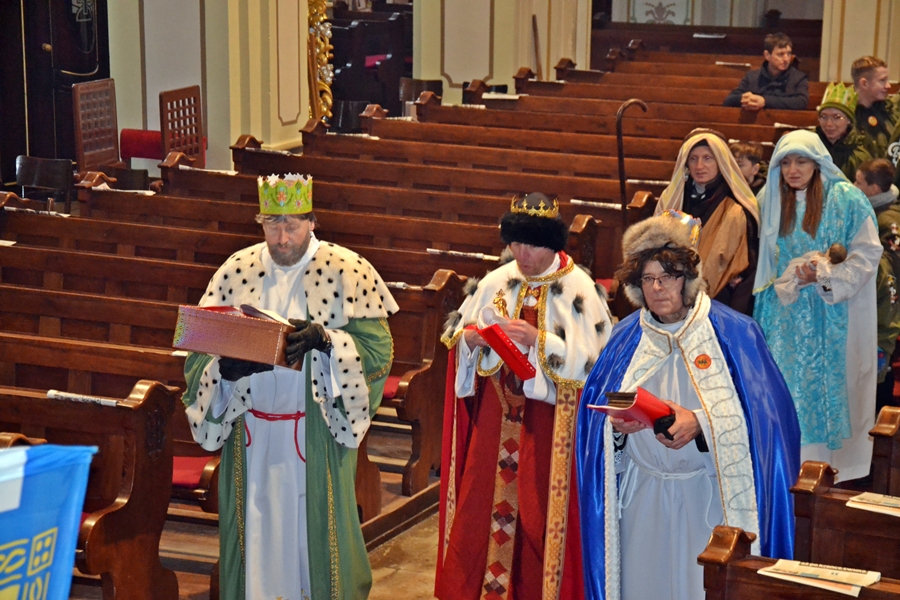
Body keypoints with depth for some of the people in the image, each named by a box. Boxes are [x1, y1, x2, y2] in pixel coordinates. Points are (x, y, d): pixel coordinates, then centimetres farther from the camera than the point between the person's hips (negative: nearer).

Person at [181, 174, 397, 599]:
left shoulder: (347, 271, -6)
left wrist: (324, 339, -25)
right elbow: (202, 348, 2)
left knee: (314, 531, 6)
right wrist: (227, 365, -19)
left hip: (317, 433, -3)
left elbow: (376, 348, -9)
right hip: (251, 432, 3)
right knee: (257, 530, 10)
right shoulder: (237, 271, 2)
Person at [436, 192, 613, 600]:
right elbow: (456, 333, 11)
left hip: (547, 418, -4)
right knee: (483, 499, 6)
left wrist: (539, 340, -23)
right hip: (496, 412, 4)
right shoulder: (496, 283, 5)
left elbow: (589, 358, -14)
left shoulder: (578, 290, -8)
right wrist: (471, 336, -11)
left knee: (539, 503, 2)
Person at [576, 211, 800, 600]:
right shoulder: (627, 336, 5)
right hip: (642, 496, 3)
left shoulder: (733, 333, -7)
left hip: (709, 495, -3)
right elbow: (596, 411, 7)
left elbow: (762, 413, -13)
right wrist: (617, 421, -16)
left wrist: (699, 424, -26)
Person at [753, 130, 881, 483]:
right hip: (784, 314, 4)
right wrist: (779, 282, 2)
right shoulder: (770, 201, 6)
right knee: (786, 380, 6)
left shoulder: (845, 200, -8)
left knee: (827, 383, -1)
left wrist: (824, 277, -19)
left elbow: (867, 254, -9)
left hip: (831, 313, -4)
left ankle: (831, 460, 10)